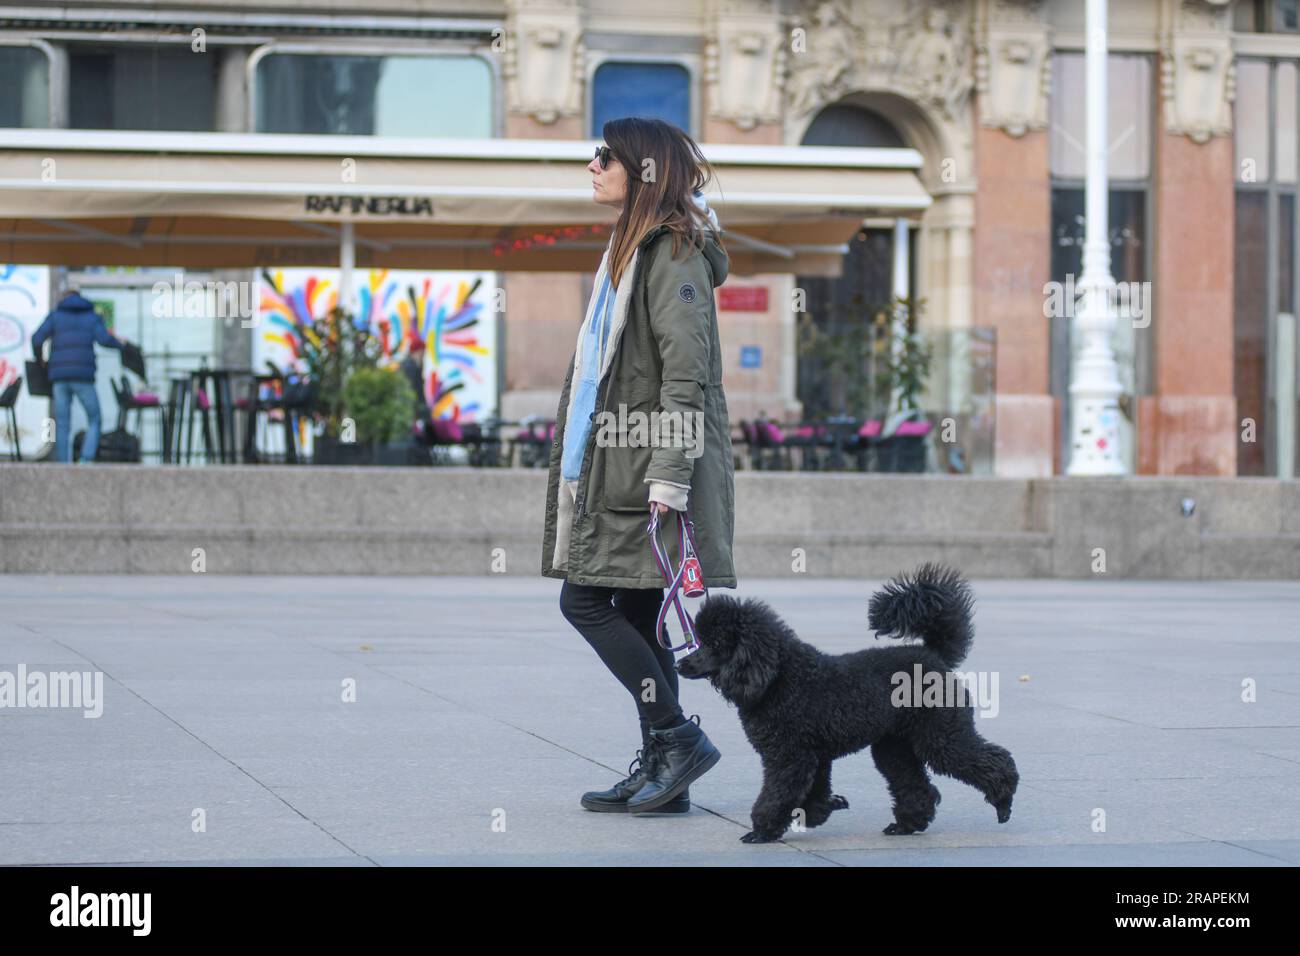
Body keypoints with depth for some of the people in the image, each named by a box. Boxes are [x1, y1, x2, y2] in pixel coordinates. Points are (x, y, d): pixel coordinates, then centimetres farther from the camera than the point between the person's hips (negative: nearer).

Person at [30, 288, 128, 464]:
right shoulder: (93, 316, 13)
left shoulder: (55, 316, 15)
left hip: (60, 377, 1)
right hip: (83, 377, -1)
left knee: (62, 426, 5)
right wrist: (119, 342, 15)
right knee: (94, 421, 9)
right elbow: (103, 339, -5)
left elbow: (37, 339, 2)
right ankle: (86, 459, -10)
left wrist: (39, 359, 20)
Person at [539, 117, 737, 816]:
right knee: (635, 614, 8)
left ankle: (675, 736, -6)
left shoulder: (674, 255, -12)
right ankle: (660, 772, 11)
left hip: (650, 465, -10)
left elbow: (686, 376, -18)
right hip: (620, 464, 10)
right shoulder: (633, 248, 18)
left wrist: (667, 477, -23)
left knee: (585, 599, -10)